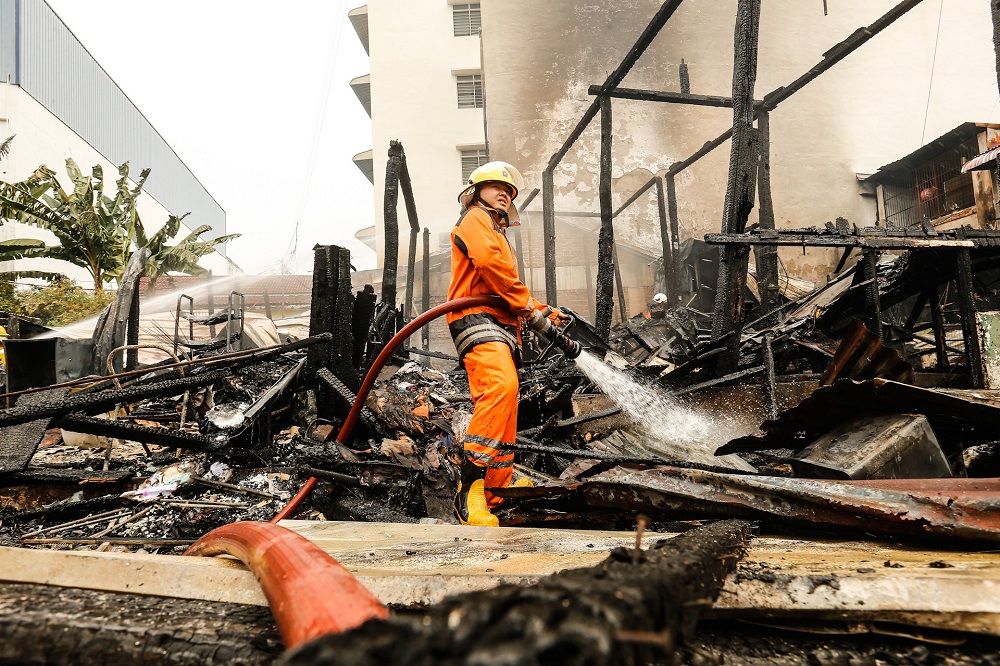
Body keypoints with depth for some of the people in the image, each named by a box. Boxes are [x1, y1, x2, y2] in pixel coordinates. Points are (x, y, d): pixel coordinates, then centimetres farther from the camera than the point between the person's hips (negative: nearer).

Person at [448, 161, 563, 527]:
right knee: (501, 386, -32)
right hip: (477, 318, -10)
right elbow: (488, 260, -14)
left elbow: (517, 298, 34)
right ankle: (471, 487, -36)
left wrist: (546, 314, 21)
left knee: (502, 400, 9)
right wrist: (522, 301, -9)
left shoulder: (500, 236, 36)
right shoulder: (475, 219, 7)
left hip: (501, 326, 10)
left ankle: (498, 485, 17)